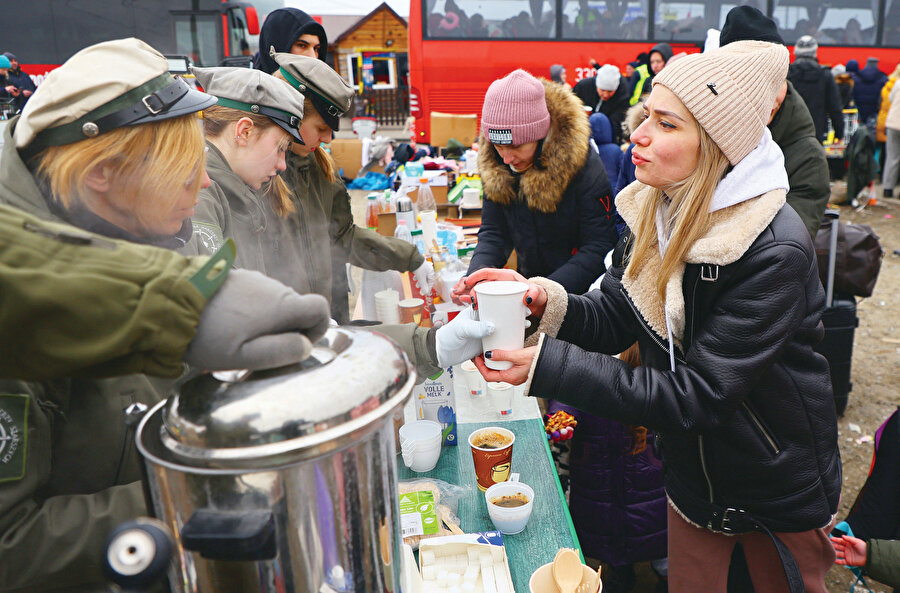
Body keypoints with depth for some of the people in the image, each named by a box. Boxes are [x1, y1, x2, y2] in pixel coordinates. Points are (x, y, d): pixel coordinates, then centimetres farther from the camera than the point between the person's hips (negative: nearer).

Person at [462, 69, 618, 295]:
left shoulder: (585, 166, -17)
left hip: (580, 292, -3)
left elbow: (599, 247, -15)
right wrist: (478, 272, -18)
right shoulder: (494, 168, -3)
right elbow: (493, 232, 4)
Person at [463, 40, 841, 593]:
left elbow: (698, 395, -32)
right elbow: (614, 318, -5)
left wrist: (549, 366, -37)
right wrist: (547, 300, -26)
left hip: (780, 486, -5)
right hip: (693, 470, 5)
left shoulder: (775, 252, -30)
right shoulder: (656, 209, -8)